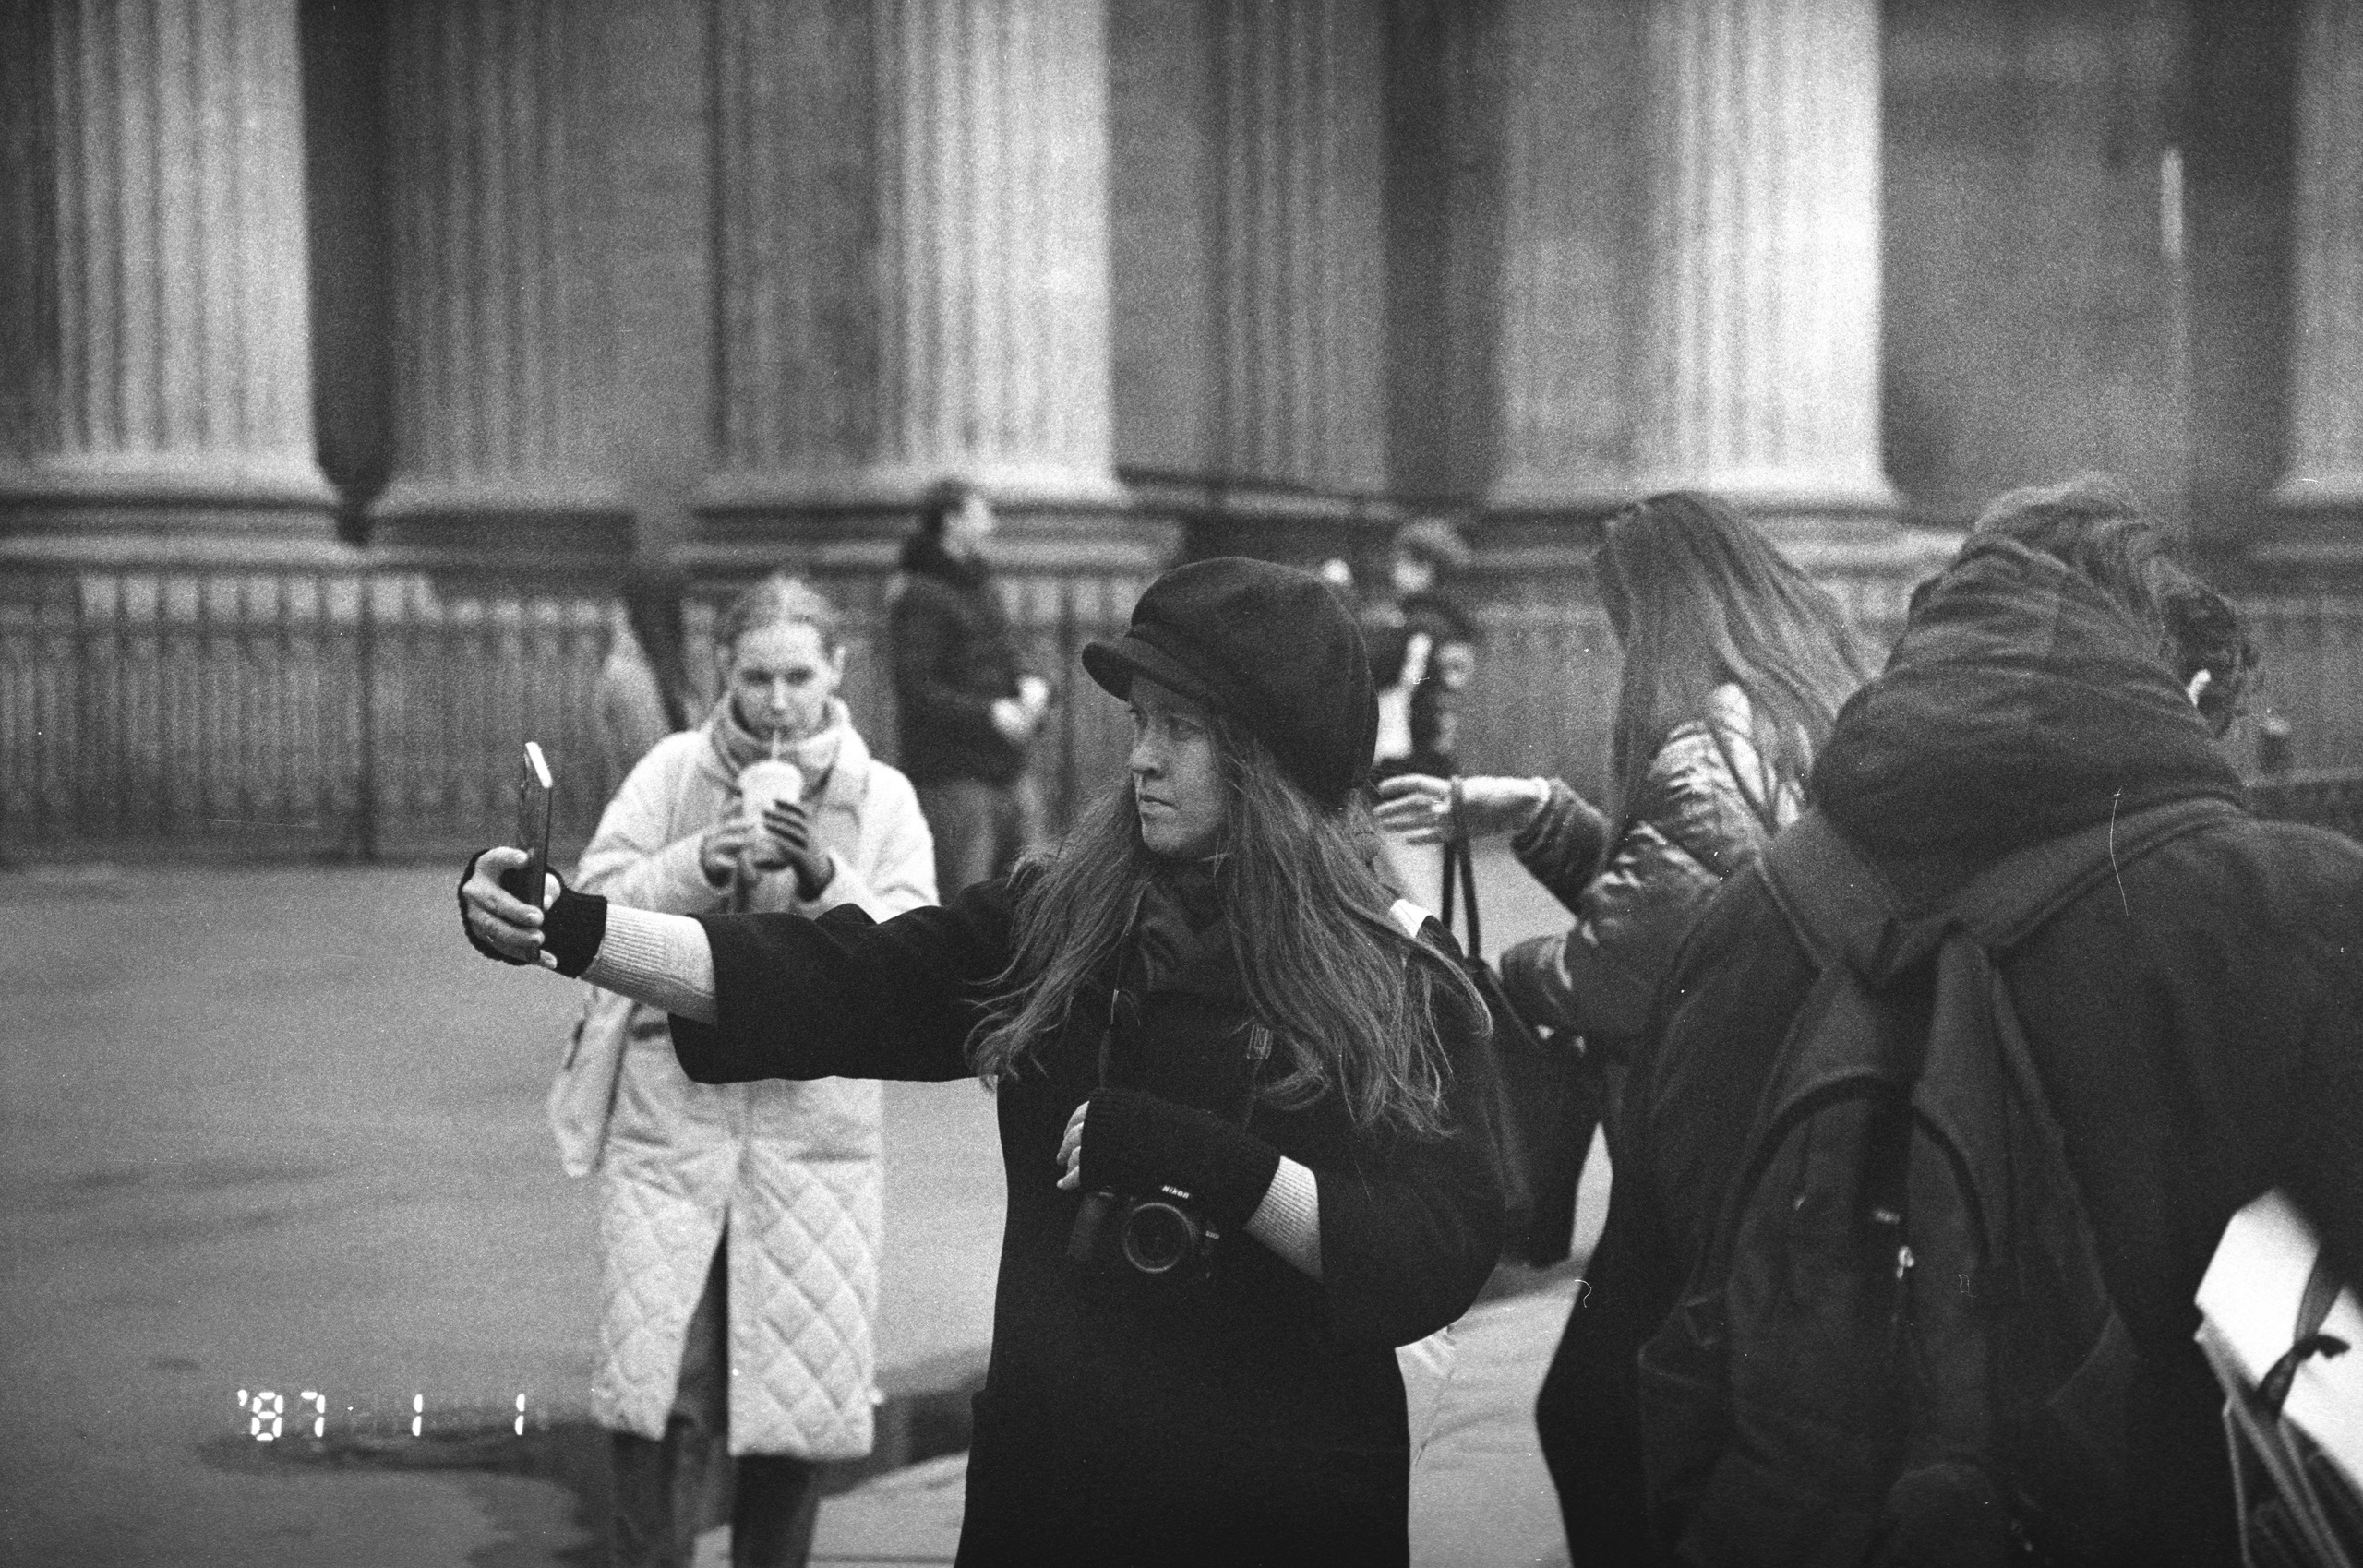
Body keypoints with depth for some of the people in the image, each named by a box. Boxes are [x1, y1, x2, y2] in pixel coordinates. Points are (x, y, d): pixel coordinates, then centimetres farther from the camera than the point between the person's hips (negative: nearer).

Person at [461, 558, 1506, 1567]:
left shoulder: (1398, 984, -8)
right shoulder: (1054, 925, 1)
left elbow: (1440, 1260, -16)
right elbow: (828, 982, -8)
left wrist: (1218, 1168, -26)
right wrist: (569, 930, -19)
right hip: (1046, 1477, 3)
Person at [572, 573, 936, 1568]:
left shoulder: (883, 798, 5)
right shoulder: (672, 772, 3)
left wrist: (822, 876, -19)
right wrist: (705, 862, -16)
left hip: (815, 1116, 1)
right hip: (672, 1103, -1)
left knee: (796, 1401, 5)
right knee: (658, 1391, -7)